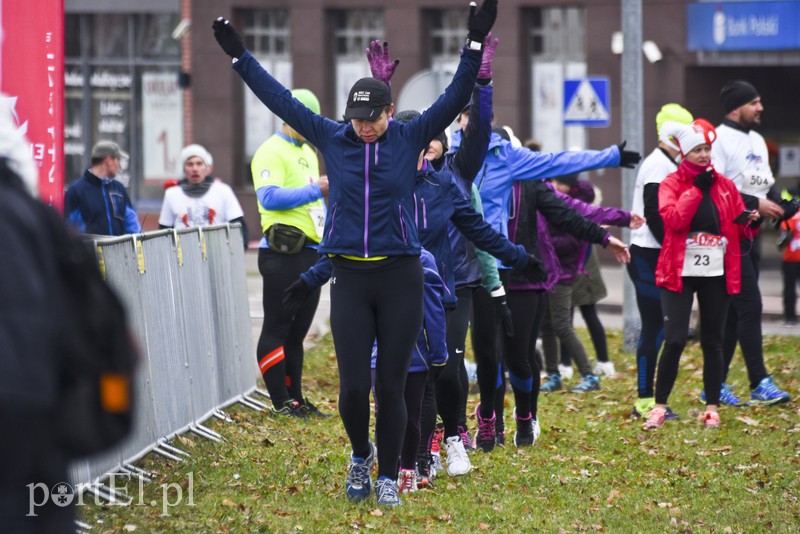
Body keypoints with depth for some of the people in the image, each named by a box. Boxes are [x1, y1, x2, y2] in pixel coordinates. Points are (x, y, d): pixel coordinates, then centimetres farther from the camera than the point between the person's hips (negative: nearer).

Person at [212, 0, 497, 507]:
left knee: (391, 387, 2)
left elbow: (455, 98, -6)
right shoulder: (332, 138, 4)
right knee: (353, 385, -3)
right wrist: (240, 56, 7)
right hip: (349, 278, 1)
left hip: (400, 277, -1)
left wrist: (475, 44, -16)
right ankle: (360, 455, 24)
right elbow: (281, 99, 8)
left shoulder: (410, 139, 0)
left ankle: (388, 476, 15)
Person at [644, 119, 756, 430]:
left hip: (717, 274, 3)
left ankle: (712, 409, 14)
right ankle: (659, 407, 1)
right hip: (680, 273, -3)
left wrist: (748, 220, -7)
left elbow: (736, 224, 15)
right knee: (675, 340, -9)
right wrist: (698, 188, -16)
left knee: (713, 342, 7)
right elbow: (673, 219, -17)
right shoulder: (672, 183, -1)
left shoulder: (725, 186, 10)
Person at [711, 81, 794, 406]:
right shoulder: (720, 139, -12)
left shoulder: (757, 141, 17)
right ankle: (760, 384, -11)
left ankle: (715, 385, 14)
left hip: (752, 235, 9)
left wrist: (779, 206, 5)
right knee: (750, 306, -12)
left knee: (733, 311, 9)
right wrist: (755, 203, -21)